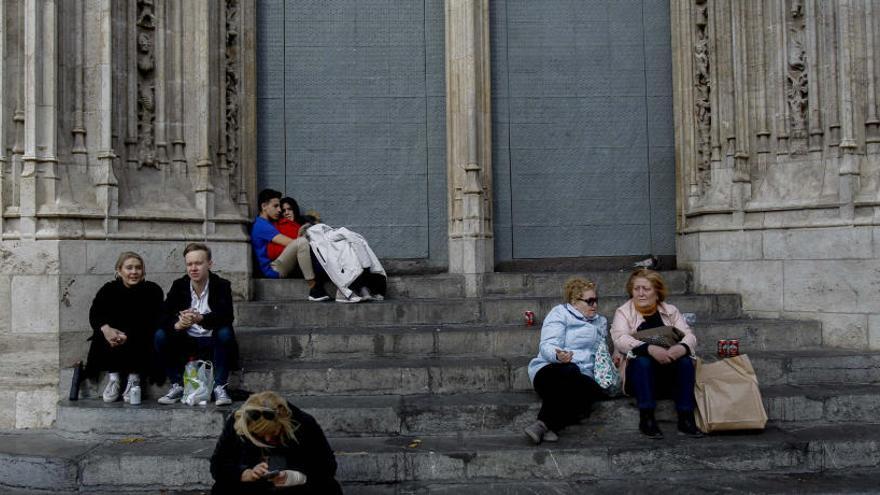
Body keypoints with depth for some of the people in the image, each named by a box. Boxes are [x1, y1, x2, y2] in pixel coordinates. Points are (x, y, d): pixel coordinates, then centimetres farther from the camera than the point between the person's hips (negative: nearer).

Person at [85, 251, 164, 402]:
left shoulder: (153, 290, -7)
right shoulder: (109, 289, -1)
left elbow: (154, 321, -18)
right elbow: (94, 314, -14)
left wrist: (129, 336, -34)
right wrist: (106, 329, -38)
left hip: (141, 339, -2)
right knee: (102, 335, -27)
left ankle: (134, 378, -17)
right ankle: (114, 377, -14)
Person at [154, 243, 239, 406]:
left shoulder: (222, 285, -9)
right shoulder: (179, 285, 0)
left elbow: (227, 316, -25)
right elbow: (164, 316, -10)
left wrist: (201, 318, -43)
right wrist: (177, 325, -35)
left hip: (212, 340, -3)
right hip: (186, 340, 3)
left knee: (226, 333, -33)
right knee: (160, 336, -21)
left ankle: (219, 387, -21)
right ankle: (177, 386, -8)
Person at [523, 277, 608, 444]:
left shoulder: (601, 322, 26)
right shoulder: (560, 313, 7)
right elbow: (547, 345, -8)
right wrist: (558, 355, -31)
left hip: (582, 376, 4)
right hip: (551, 369, -4)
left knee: (594, 389, -35)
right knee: (570, 371, -41)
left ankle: (545, 424, -39)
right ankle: (548, 425, -40)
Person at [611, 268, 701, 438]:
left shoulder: (671, 311, 12)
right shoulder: (623, 312, 4)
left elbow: (690, 336, 1)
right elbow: (620, 340, -15)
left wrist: (682, 347, -26)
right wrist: (650, 349, -33)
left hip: (670, 376, 2)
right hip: (639, 372, -2)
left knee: (685, 361, -26)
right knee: (643, 360, -33)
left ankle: (686, 418, -26)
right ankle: (646, 419, -32)